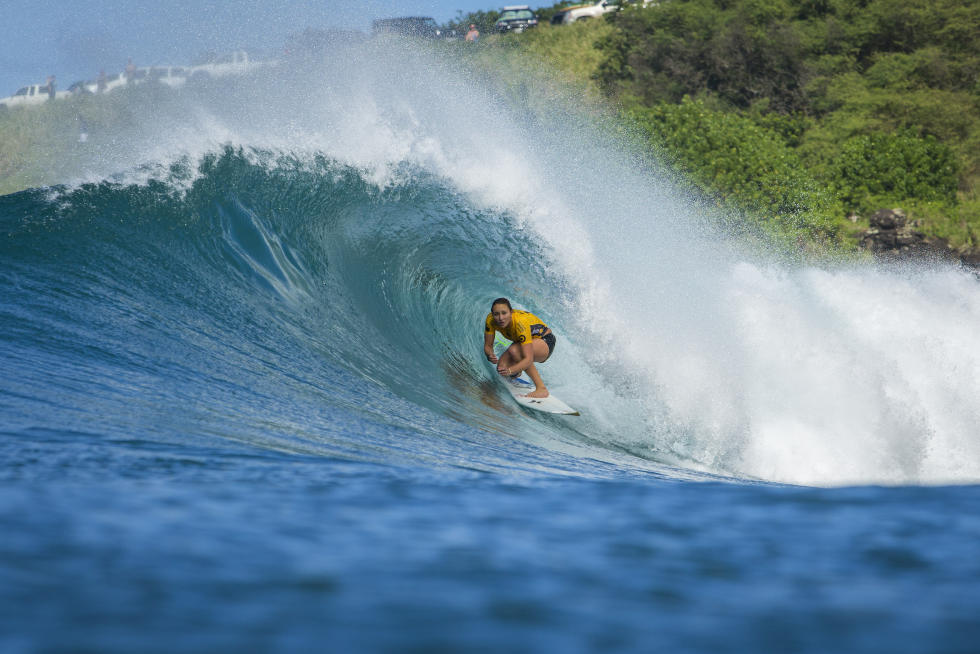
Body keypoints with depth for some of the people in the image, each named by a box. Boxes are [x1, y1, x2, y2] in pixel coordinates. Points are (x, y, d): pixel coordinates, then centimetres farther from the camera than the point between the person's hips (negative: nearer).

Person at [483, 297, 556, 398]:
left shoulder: (520, 323, -38)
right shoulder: (490, 320, -23)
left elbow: (529, 359, -42)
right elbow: (488, 345, -11)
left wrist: (510, 370, -58)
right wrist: (490, 355, -34)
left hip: (545, 341, -6)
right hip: (522, 341, 6)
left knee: (514, 350, -35)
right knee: (502, 368, -18)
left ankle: (541, 388, -28)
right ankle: (517, 373, 20)